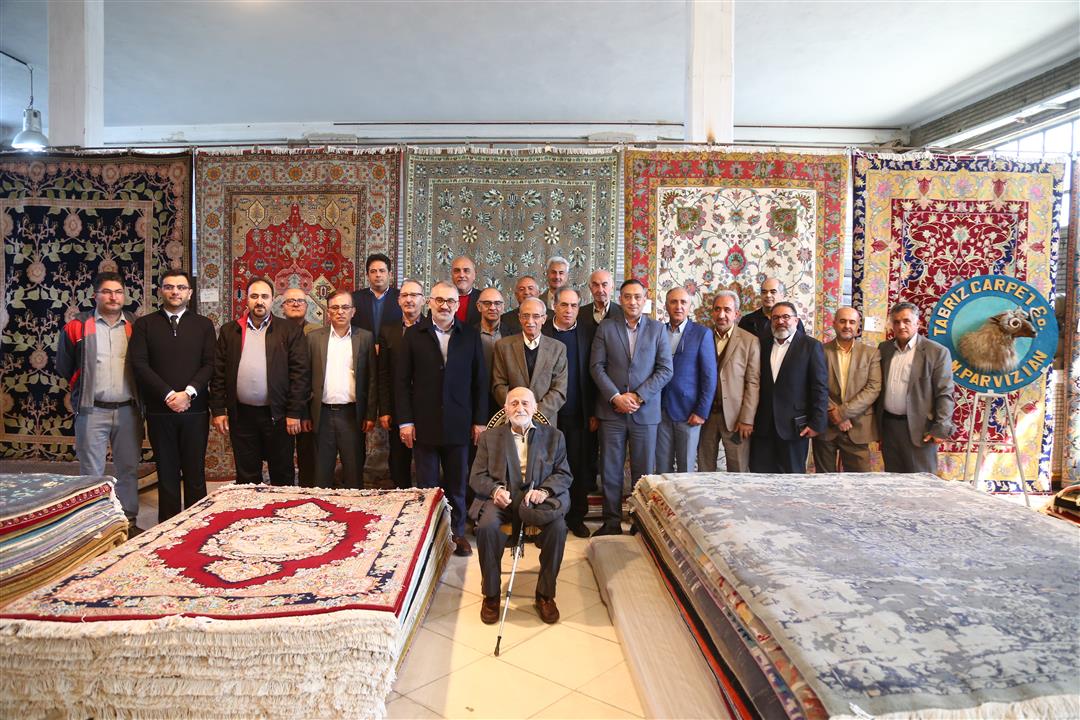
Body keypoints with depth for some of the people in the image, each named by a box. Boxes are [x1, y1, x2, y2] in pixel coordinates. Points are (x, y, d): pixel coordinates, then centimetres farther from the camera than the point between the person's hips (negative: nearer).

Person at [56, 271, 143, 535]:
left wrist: (139, 397, 9)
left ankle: (128, 521, 20)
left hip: (128, 409, 2)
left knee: (129, 469, 9)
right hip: (92, 410, -2)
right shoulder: (77, 326, 1)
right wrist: (83, 389, 10)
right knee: (92, 472, 3)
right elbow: (64, 366, 8)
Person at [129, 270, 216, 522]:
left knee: (195, 473, 4)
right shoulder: (144, 324, 7)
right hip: (159, 410, 0)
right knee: (166, 473, 7)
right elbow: (139, 364, -3)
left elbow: (210, 364, 1)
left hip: (195, 409, 0)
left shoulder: (204, 324, 8)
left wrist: (188, 392, -13)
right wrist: (168, 395, -12)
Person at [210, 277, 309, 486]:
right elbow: (219, 373, 8)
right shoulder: (229, 331, 8)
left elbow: (300, 373, -4)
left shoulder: (290, 331, 0)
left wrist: (294, 413, -9)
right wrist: (218, 410, 1)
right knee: (246, 478, 12)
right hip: (241, 414, 2)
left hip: (277, 415, -2)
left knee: (282, 476, 8)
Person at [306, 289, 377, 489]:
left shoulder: (365, 338, 4)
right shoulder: (314, 338, 7)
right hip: (322, 414, 1)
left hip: (352, 415, -1)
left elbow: (372, 379, 2)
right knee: (321, 474, 9)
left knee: (354, 472, 6)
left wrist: (371, 415, -3)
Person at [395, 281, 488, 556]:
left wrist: (479, 420, 1)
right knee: (426, 485, 9)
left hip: (458, 424, 1)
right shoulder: (414, 335, 1)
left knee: (457, 484, 11)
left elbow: (479, 380, 4)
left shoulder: (470, 335, 3)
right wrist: (405, 421, -5)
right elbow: (402, 380, 0)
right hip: (424, 423, -1)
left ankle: (457, 532, 27)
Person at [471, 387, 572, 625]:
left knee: (558, 527, -30)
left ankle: (545, 594, -9)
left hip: (539, 498, 0)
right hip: (502, 498, 0)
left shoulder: (553, 436, 13)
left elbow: (564, 474, 6)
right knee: (487, 526, -31)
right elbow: (477, 477, 8)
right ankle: (491, 594, -10)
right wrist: (495, 489, -15)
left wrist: (544, 491, -15)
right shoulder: (489, 438, 14)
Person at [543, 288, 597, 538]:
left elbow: (592, 376, 4)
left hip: (579, 415, 1)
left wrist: (594, 413, 1)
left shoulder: (587, 335, 5)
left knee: (580, 469, 7)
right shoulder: (542, 333, 0)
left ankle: (576, 518, 21)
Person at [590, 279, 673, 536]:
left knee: (644, 471, 5)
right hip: (612, 409, 0)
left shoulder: (657, 329, 6)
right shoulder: (606, 327, 6)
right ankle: (612, 521, 16)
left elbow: (665, 369, 0)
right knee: (610, 469, 4)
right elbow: (597, 366, 0)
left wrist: (638, 396, -10)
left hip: (645, 411, 0)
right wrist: (615, 397, -11)